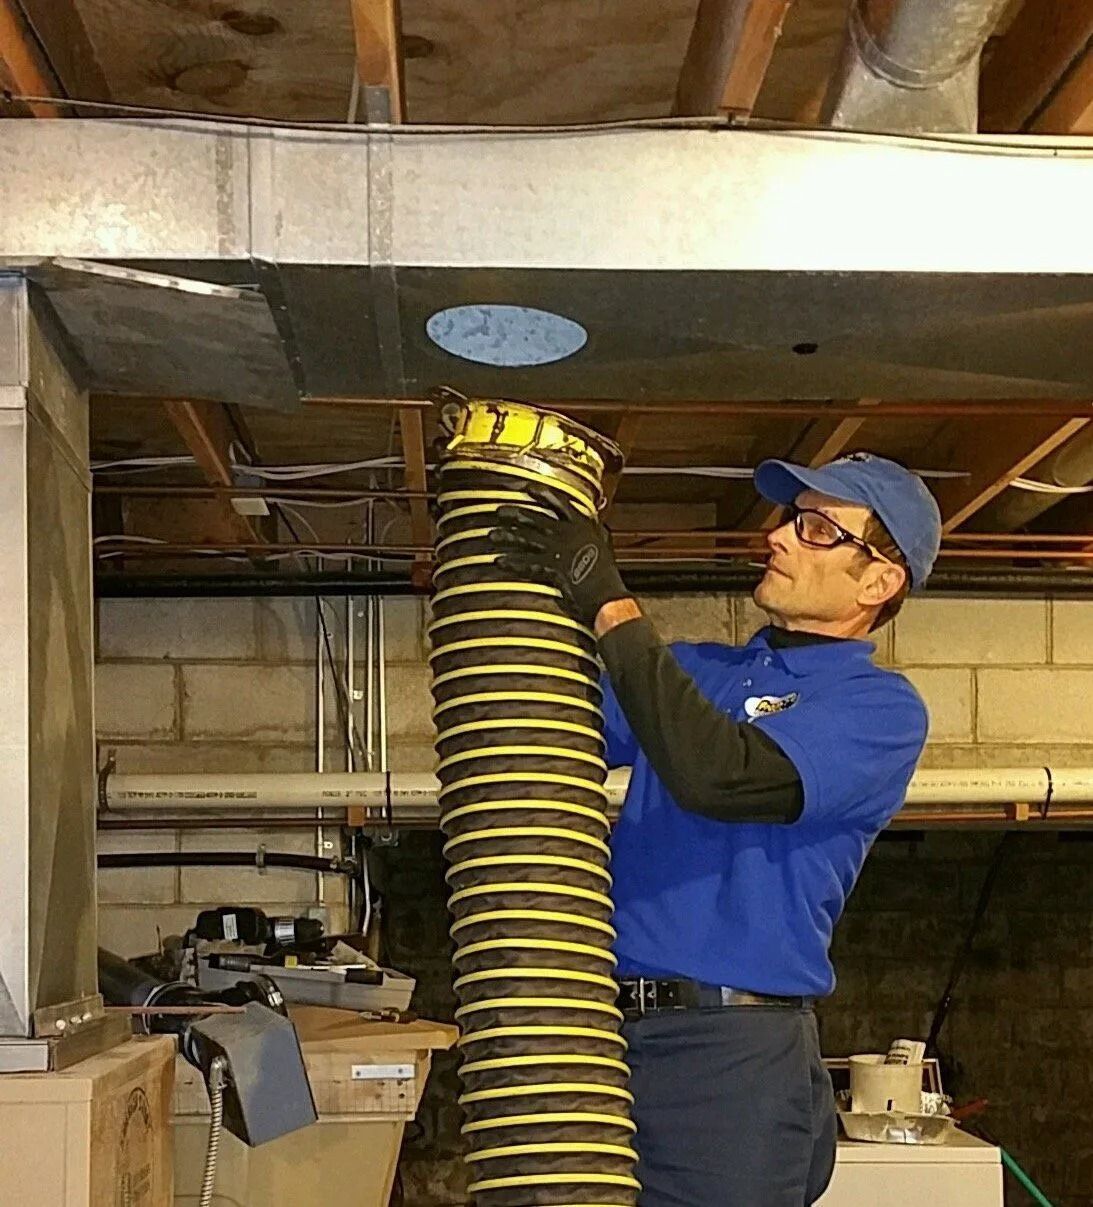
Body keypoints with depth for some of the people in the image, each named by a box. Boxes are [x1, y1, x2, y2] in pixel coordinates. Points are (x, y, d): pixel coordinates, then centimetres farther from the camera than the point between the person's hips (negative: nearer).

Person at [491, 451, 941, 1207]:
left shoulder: (881, 708, -5)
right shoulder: (698, 671, 16)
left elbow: (718, 775, -22)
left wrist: (608, 604, -19)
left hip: (732, 1055, -6)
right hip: (607, 1029, 6)